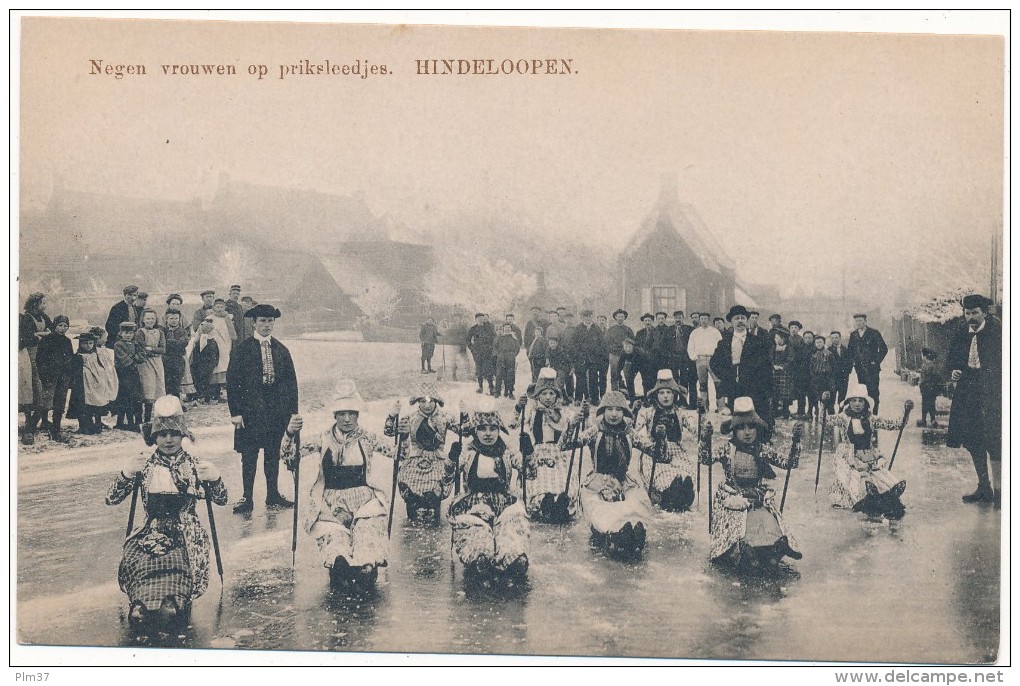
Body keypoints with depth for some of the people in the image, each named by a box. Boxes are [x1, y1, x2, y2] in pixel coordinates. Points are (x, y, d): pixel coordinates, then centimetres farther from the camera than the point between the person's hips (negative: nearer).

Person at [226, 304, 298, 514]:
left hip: (278, 411, 3)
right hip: (251, 410, -3)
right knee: (249, 456, 1)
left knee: (273, 454, 11)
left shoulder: (281, 350, 8)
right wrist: (235, 411, -10)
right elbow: (232, 380, -5)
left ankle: (273, 495, 20)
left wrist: (292, 410, 3)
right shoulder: (243, 349, -3)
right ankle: (247, 498, 8)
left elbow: (291, 381, 10)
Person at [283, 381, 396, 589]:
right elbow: (290, 457, 0)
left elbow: (398, 454, 5)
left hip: (362, 498, 0)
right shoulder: (324, 439, 6)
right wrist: (290, 434, -19)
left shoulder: (367, 439, 8)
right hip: (330, 504, 0)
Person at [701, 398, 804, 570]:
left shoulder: (764, 449, 5)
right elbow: (706, 460, -13)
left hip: (760, 501, 2)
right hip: (733, 502, -2)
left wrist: (795, 441, -11)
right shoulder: (728, 449, 0)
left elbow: (790, 464, 2)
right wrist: (706, 439, -29)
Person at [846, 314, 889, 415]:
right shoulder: (853, 335, 12)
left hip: (872, 368, -4)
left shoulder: (874, 333, -1)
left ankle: (874, 413, -6)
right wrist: (854, 360, 8)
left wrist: (876, 361, -7)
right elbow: (850, 349, 23)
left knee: (873, 391, -8)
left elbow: (884, 348, -2)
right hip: (859, 368, 4)